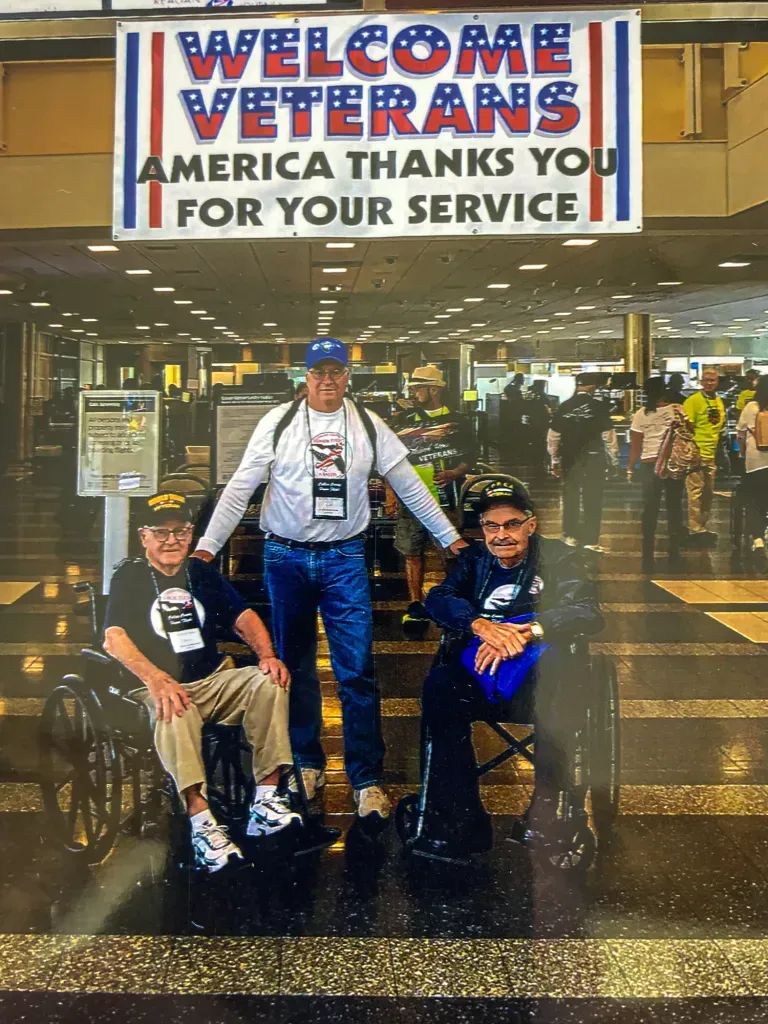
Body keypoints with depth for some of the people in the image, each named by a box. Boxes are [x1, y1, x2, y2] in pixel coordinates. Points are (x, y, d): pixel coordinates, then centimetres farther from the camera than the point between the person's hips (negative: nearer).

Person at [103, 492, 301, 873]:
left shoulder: (201, 572, 16)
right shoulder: (129, 576, 2)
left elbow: (242, 616, 9)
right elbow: (113, 638, -13)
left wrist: (267, 655, -12)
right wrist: (157, 679, -30)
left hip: (213, 681, 4)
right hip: (158, 686, -4)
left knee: (269, 683, -22)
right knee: (173, 711, -38)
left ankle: (266, 802, -24)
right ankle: (202, 823, -41)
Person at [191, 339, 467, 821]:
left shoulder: (368, 425, 3)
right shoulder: (278, 421, -1)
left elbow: (411, 486, 8)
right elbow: (240, 488, -4)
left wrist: (451, 537, 8)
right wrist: (207, 546, -12)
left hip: (345, 558, 0)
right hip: (286, 557, 1)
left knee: (357, 672, -4)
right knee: (295, 667, 11)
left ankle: (368, 781, 6)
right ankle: (308, 763, 28)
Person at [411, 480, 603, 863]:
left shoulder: (559, 558, 8)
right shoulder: (473, 559, 19)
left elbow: (587, 612, -10)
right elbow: (438, 598, 1)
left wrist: (524, 633, -27)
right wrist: (481, 625, -21)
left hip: (536, 683, -2)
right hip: (479, 679, 3)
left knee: (553, 660, -37)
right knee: (440, 684, -29)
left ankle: (545, 812, -27)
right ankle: (459, 826, -25)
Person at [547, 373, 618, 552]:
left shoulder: (563, 407, 0)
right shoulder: (599, 407, -8)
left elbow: (553, 436, 4)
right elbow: (608, 435, -7)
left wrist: (555, 460, 14)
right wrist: (614, 458, 2)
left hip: (569, 458, 3)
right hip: (593, 458, -3)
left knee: (571, 497, 13)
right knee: (592, 500, 1)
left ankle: (570, 536, 20)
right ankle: (591, 541, 1)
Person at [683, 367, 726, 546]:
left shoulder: (719, 402, 14)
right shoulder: (693, 400, -10)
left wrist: (719, 447, 19)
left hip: (712, 455, 8)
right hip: (697, 454, -8)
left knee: (708, 493, 13)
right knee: (696, 492, -7)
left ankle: (702, 527, 23)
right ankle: (695, 530, -3)